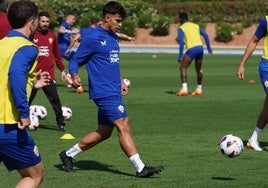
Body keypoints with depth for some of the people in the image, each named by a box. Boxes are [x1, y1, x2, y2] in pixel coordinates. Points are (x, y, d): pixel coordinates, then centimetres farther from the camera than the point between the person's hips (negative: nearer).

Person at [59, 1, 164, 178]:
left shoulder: (114, 37, 16)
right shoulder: (93, 39, -10)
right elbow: (75, 61, -7)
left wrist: (121, 81, 22)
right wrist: (75, 77, -26)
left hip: (113, 91, 9)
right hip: (104, 92, -9)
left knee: (104, 133, 13)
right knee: (124, 126, -13)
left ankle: (68, 154, 25)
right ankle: (140, 168, -13)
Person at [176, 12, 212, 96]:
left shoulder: (181, 28, 4)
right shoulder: (195, 25, 21)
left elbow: (181, 42, -8)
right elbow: (205, 35, 13)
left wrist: (180, 56, -7)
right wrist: (209, 48, 18)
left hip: (192, 49, -6)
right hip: (200, 47, 6)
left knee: (183, 68, 0)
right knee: (198, 70, 21)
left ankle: (184, 89, -15)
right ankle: (199, 89, 28)